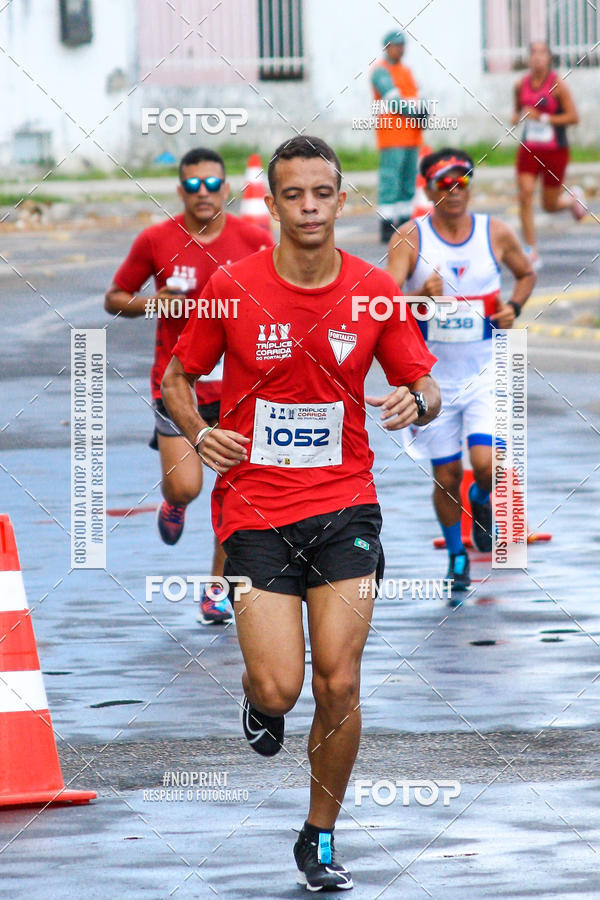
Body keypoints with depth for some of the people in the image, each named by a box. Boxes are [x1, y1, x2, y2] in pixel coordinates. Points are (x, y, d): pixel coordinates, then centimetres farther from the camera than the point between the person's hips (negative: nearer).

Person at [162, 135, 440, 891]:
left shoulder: (374, 292, -1)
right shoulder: (230, 288, -5)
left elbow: (424, 388, 7)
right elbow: (176, 379, 7)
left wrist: (415, 403, -16)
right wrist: (199, 433, -13)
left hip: (344, 504, 1)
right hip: (254, 508, -1)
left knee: (339, 685, -5)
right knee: (279, 686, -11)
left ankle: (320, 838, 15)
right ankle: (257, 698, 29)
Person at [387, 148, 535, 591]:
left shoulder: (496, 233, -3)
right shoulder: (410, 237, -9)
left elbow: (527, 274, 17)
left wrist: (513, 309, -2)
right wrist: (423, 295, -39)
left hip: (485, 371, 0)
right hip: (433, 375, 0)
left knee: (485, 463, -17)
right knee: (446, 477, 6)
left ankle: (482, 501, 20)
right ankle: (457, 556, 30)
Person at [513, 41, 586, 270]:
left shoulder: (557, 85, -11)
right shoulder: (521, 85, 2)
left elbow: (573, 117, -13)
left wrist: (542, 117, -19)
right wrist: (517, 117, -4)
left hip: (555, 150, -3)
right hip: (528, 149, 3)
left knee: (550, 206, 7)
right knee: (525, 196, -14)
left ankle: (573, 198, 44)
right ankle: (531, 251, -7)